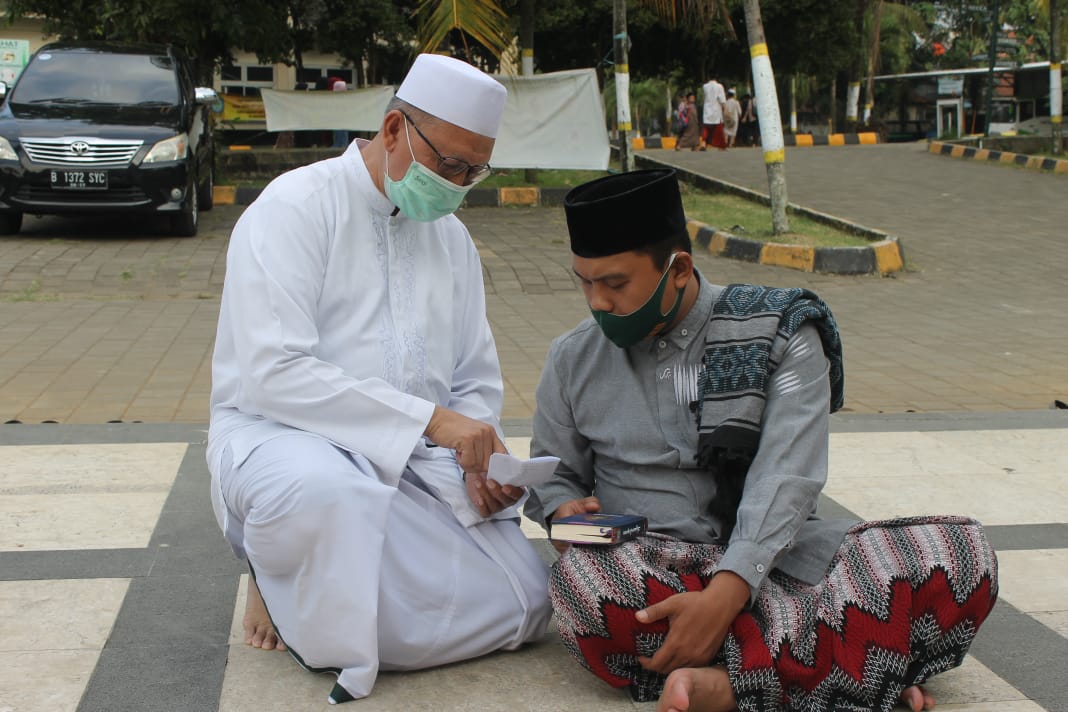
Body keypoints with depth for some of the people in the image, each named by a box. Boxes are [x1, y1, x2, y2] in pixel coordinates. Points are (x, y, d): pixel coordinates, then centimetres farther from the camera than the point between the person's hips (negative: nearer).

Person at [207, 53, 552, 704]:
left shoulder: (452, 238, 13)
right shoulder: (297, 207, -9)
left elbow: (478, 380, 17)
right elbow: (273, 374, -21)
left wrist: (479, 458, -6)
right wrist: (431, 419, -25)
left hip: (414, 457, 6)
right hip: (282, 435, -6)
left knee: (523, 604, -12)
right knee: (319, 488, -42)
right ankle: (280, 580, -5)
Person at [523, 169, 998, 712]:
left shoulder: (779, 335, -1)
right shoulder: (573, 360, 9)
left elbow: (785, 478, -13)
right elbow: (553, 475, 20)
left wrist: (726, 594, -28)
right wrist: (565, 511, -5)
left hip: (770, 556, 0)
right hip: (644, 564, 1)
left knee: (961, 551, -22)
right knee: (580, 576, -37)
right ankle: (861, 665, -32)